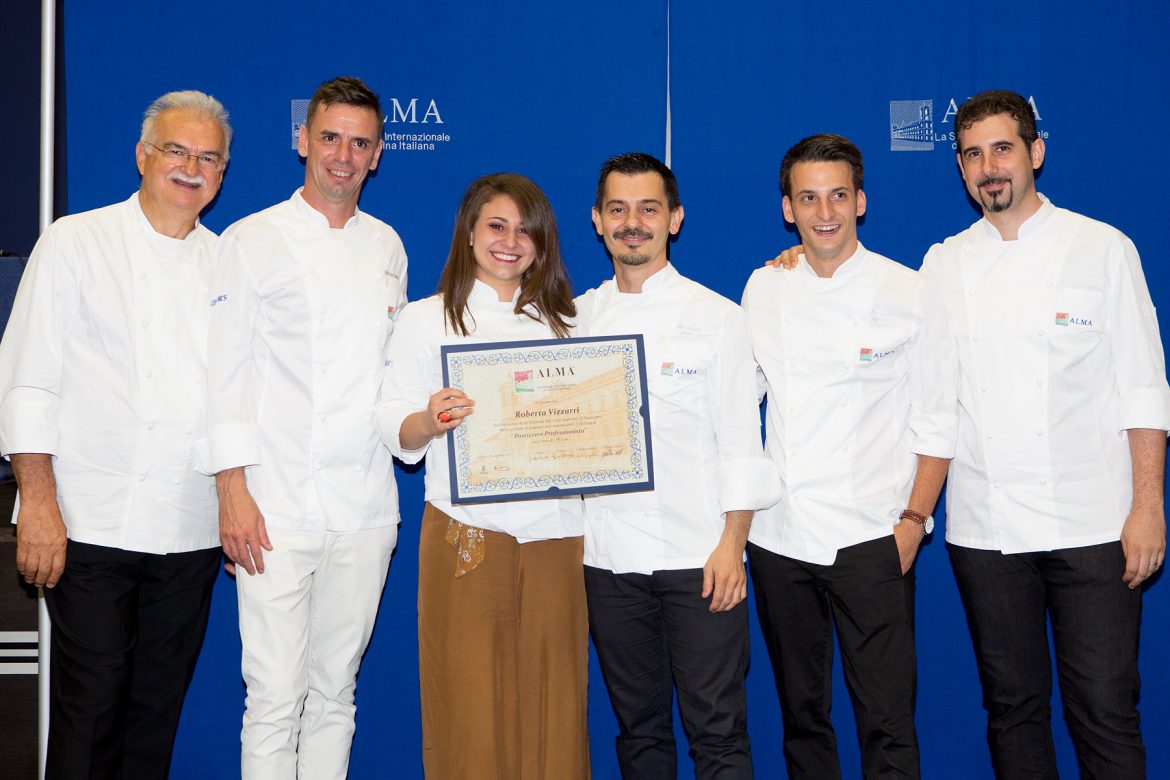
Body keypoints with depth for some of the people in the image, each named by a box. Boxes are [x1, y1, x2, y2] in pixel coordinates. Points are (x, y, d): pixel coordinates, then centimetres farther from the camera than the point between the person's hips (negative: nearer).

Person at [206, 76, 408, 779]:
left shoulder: (387, 246, 13)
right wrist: (233, 493, -9)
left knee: (334, 692, 11)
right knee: (275, 696, -4)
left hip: (366, 509, 4)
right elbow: (227, 371, -3)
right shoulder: (253, 241, 1)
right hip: (278, 508, -4)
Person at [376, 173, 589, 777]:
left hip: (554, 533, 3)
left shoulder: (561, 320, 17)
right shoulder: (427, 319, 8)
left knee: (553, 707, 3)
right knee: (469, 707, 0)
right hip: (467, 536, -2)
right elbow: (397, 433, 0)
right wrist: (431, 420, -20)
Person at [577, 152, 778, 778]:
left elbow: (739, 438, -2)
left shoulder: (717, 316, 1)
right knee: (639, 727, 13)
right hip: (607, 558, 3)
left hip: (700, 558, -3)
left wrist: (731, 545, -9)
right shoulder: (576, 320, 10)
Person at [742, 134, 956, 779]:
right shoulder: (763, 289, 6)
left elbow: (936, 420, -1)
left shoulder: (908, 293, -2)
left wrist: (913, 520, -7)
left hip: (870, 535, -3)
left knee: (887, 718, -3)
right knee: (801, 711, 14)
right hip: (777, 533, 3)